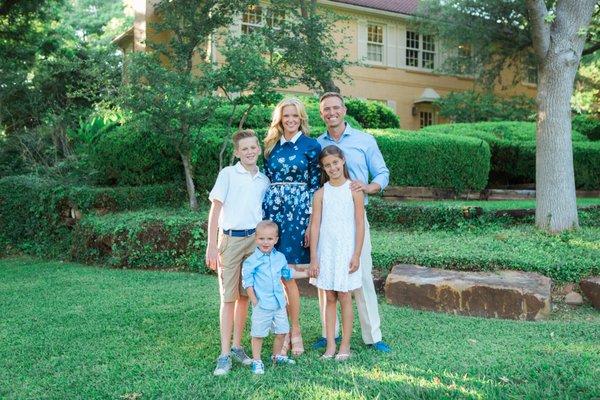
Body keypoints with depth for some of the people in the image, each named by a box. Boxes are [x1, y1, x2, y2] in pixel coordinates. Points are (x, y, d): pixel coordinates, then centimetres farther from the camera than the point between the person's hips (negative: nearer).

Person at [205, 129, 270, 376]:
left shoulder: (264, 180, 11)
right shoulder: (228, 174, -2)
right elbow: (215, 209, -4)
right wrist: (212, 245, -10)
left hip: (255, 240, 4)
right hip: (231, 238, -4)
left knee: (245, 296, 9)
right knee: (228, 297, -2)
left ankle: (237, 346, 20)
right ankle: (225, 355, 2)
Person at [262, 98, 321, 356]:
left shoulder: (311, 146, 1)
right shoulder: (271, 145, 14)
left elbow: (315, 185, -1)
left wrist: (312, 223, -6)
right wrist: (263, 216, 12)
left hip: (297, 210, -4)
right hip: (272, 209, 4)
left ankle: (295, 331, 12)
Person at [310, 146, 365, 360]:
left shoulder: (354, 190, -3)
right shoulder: (320, 194, 3)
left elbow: (360, 225, -3)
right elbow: (315, 226, 2)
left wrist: (356, 255, -8)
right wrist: (313, 258, -2)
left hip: (346, 250, -2)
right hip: (326, 251, 2)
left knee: (344, 296, 3)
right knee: (329, 298, 8)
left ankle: (345, 345, 13)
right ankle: (330, 345, 15)